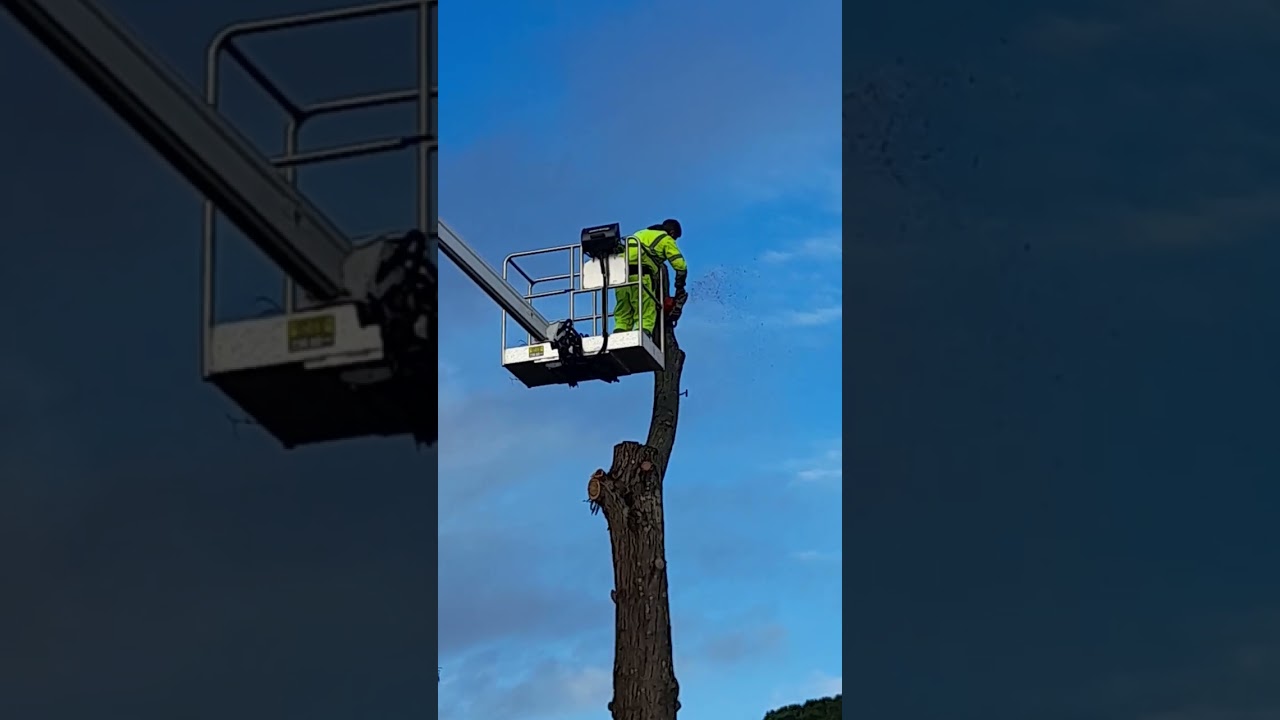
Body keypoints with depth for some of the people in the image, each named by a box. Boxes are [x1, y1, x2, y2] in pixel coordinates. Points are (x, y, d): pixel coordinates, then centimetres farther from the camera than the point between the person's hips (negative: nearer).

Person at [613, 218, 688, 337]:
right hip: (640, 274, -6)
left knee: (622, 318, 7)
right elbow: (680, 266, 8)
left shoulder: (640, 233, 34)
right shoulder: (666, 239, 15)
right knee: (646, 318, -7)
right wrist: (679, 289, 21)